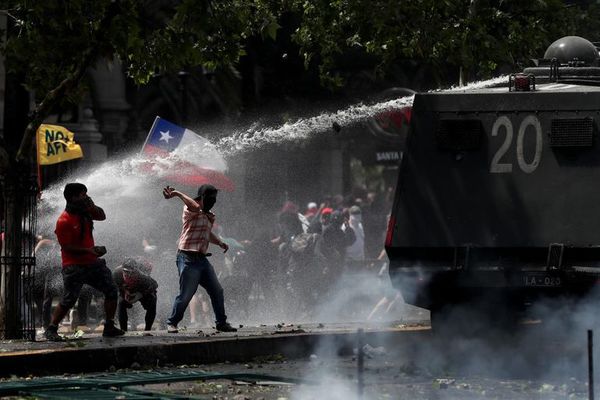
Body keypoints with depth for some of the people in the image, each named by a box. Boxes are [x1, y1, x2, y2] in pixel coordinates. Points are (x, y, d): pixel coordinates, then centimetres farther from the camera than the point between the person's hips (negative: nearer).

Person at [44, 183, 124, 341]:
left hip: (92, 262, 8)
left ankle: (109, 327, 15)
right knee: (68, 300, -9)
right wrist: (89, 250, -24)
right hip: (74, 266, -8)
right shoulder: (64, 221, -18)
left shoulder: (85, 212, 6)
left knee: (111, 291, 6)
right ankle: (51, 329, 4)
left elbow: (102, 216, 19)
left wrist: (92, 206, -1)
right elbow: (67, 247, -18)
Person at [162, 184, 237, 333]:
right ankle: (172, 323, 6)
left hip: (202, 259, 8)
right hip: (188, 259, -8)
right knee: (185, 294, -8)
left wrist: (220, 242, 17)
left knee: (217, 291, 7)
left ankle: (221, 323, 17)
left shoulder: (208, 216, 19)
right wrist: (177, 194, -33)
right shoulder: (190, 210, -8)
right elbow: (195, 207, -34)